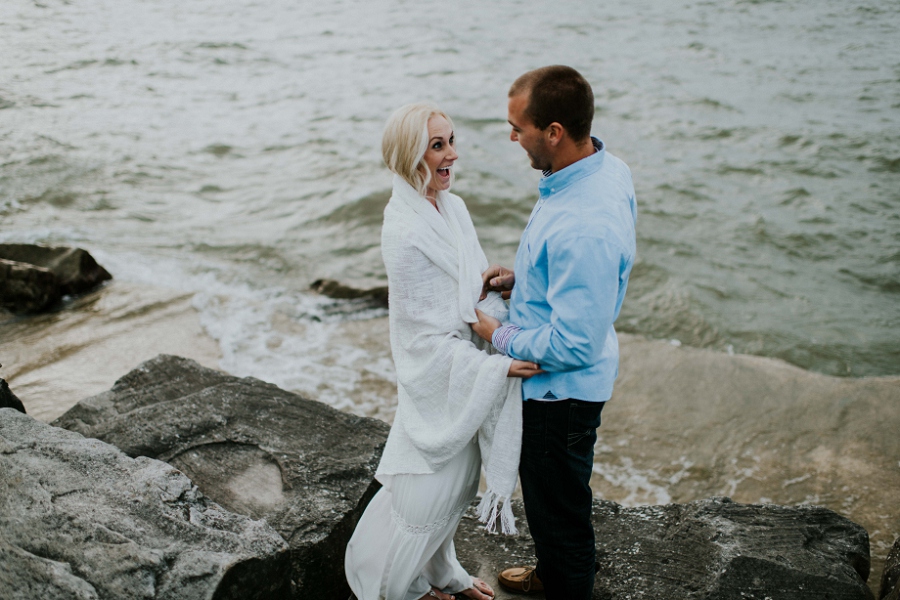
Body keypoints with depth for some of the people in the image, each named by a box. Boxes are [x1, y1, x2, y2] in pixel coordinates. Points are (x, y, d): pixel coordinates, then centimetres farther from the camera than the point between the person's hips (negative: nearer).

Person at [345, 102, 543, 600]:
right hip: (438, 378, -8)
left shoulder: (453, 208, 1)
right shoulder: (404, 233, -25)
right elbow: (425, 336, -22)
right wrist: (497, 367, -24)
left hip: (467, 375, 8)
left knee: (455, 482, 23)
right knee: (426, 491, 9)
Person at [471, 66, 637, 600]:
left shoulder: (585, 228, -36)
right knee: (547, 491, 30)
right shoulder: (607, 167, -5)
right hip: (560, 385, 10)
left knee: (558, 502, 15)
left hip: (562, 389, -10)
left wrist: (501, 337, -15)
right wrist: (520, 278, 2)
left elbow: (574, 346, -31)